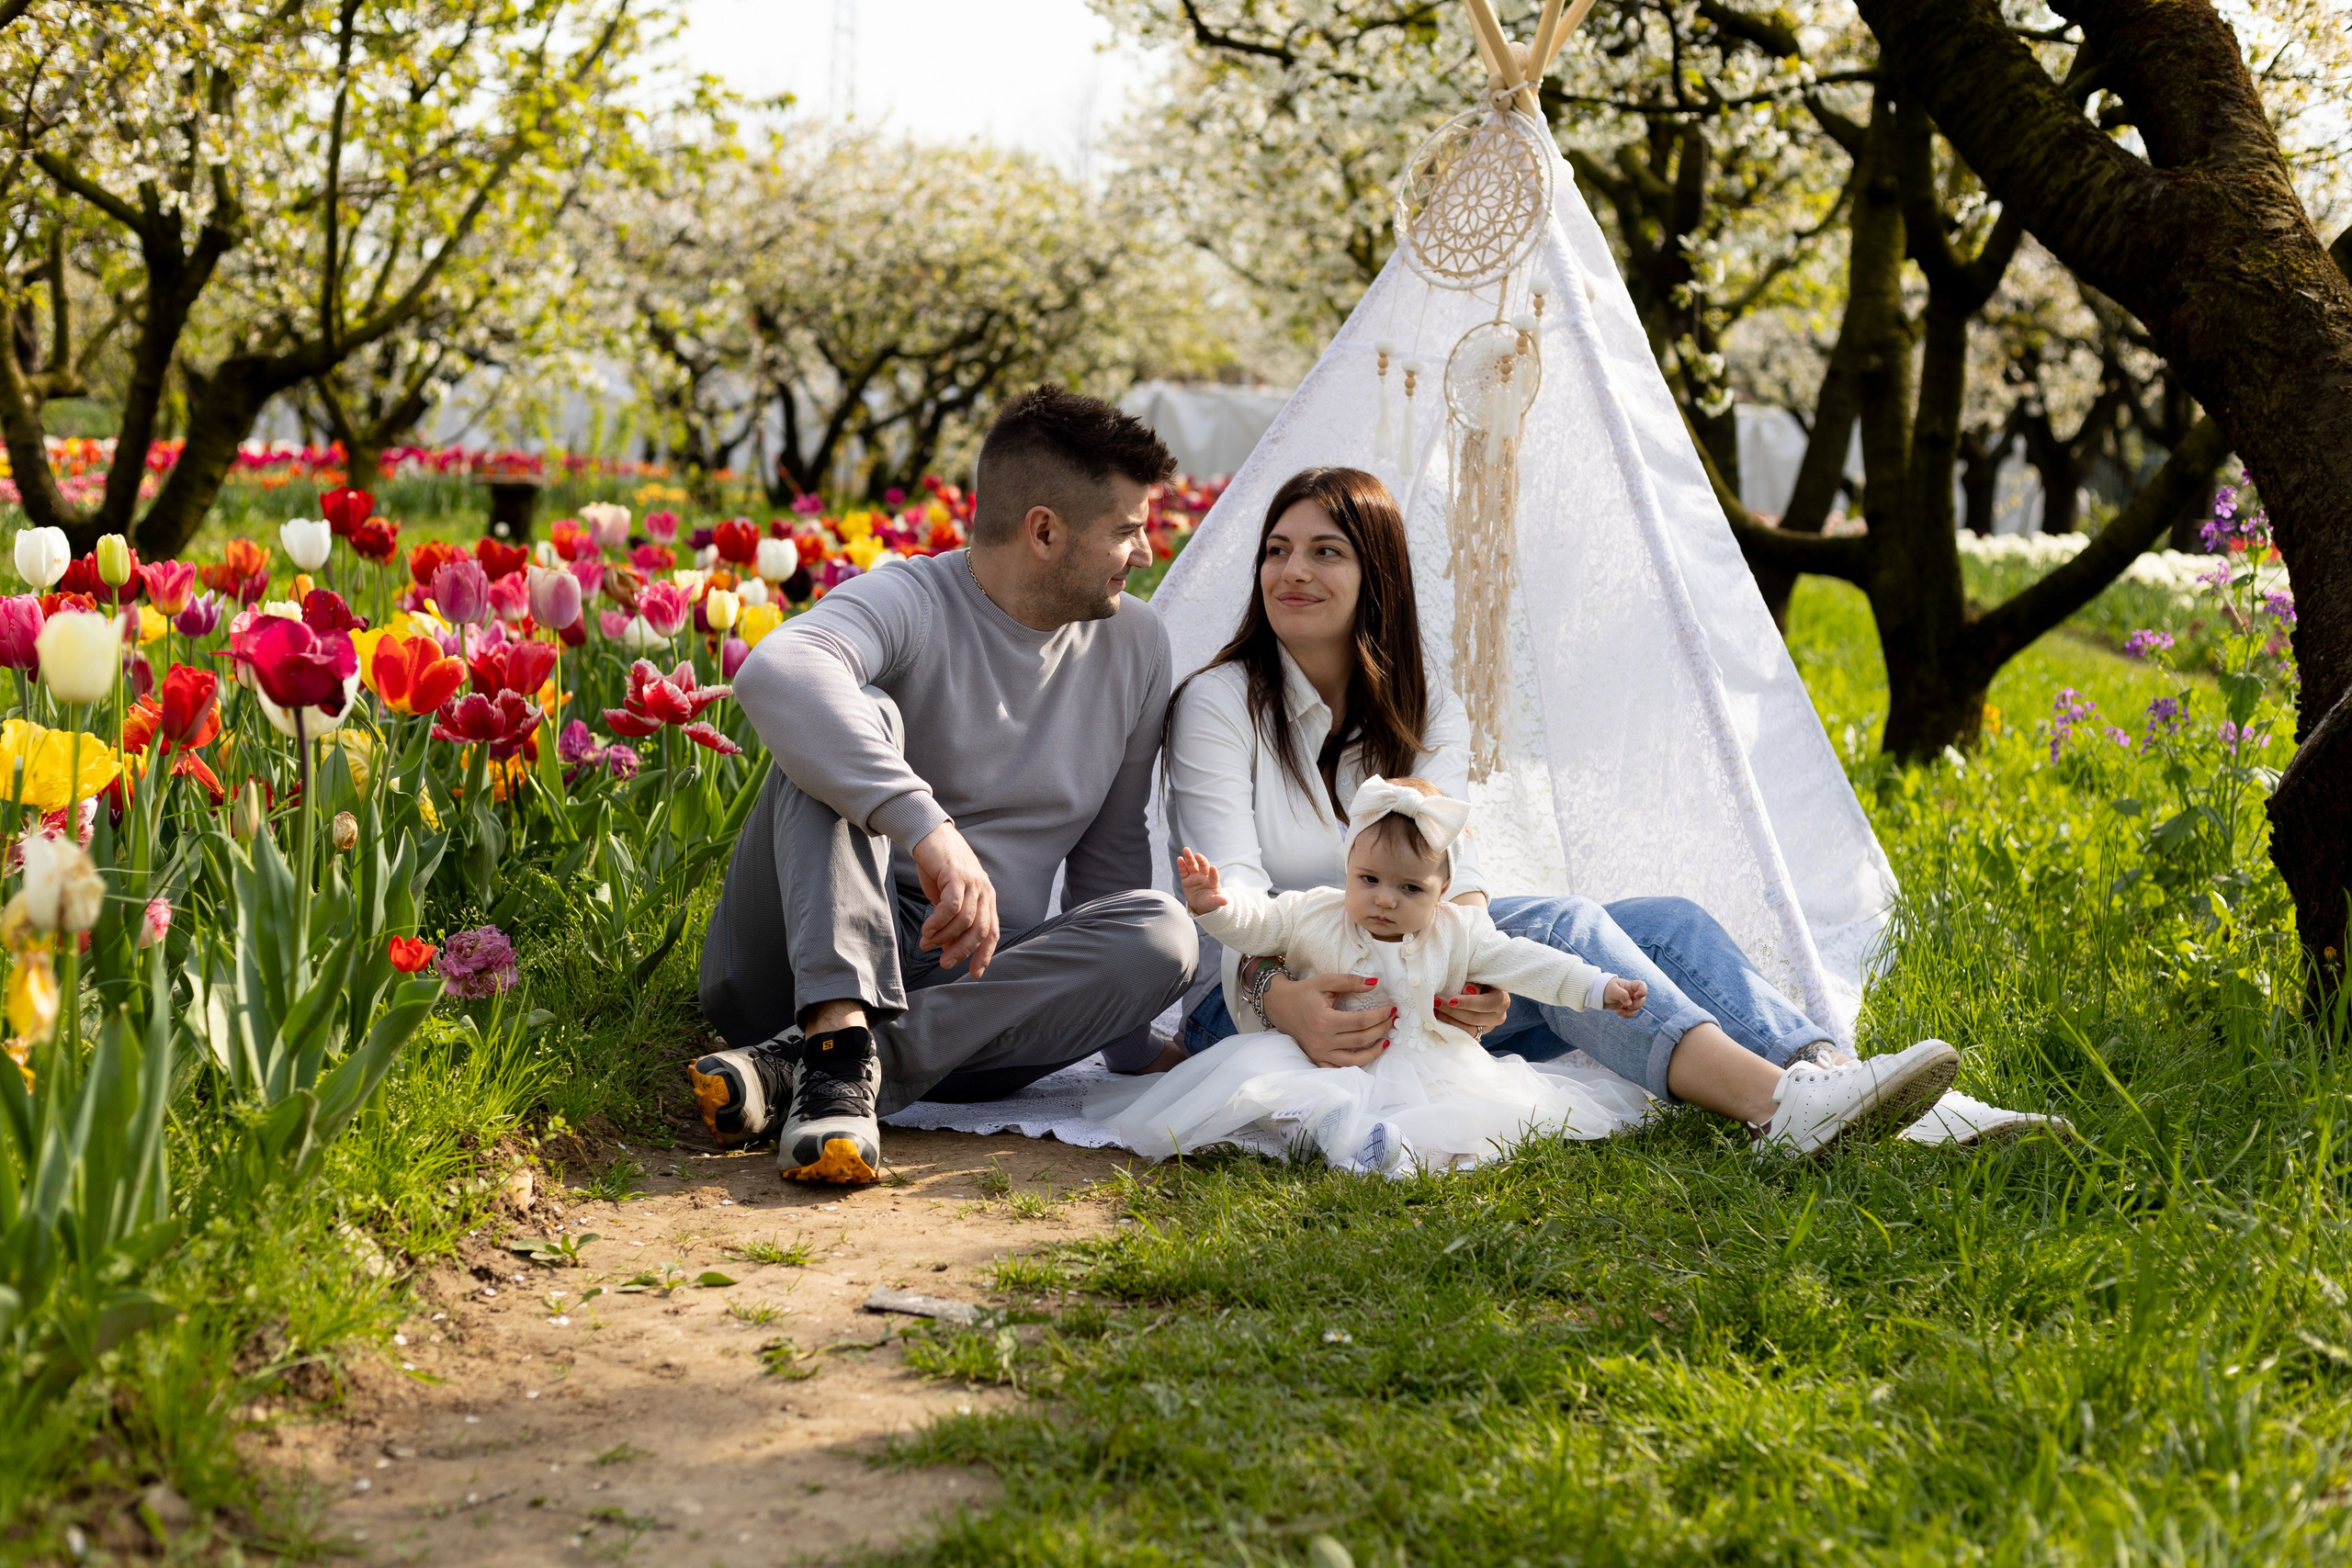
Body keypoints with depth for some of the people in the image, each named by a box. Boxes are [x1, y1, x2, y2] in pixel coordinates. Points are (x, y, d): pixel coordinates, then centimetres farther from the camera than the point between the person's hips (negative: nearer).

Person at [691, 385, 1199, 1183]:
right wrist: (927, 827, -44)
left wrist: (1125, 1043, 12)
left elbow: (1109, 848, 18)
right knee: (858, 715, -25)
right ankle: (840, 1039, -44)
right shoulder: (910, 602, -12)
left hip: (976, 982, 5)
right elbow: (774, 674, -35)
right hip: (811, 961, -4)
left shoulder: (1136, 645, 8)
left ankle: (798, 1064, -32)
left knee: (1164, 930, -23)